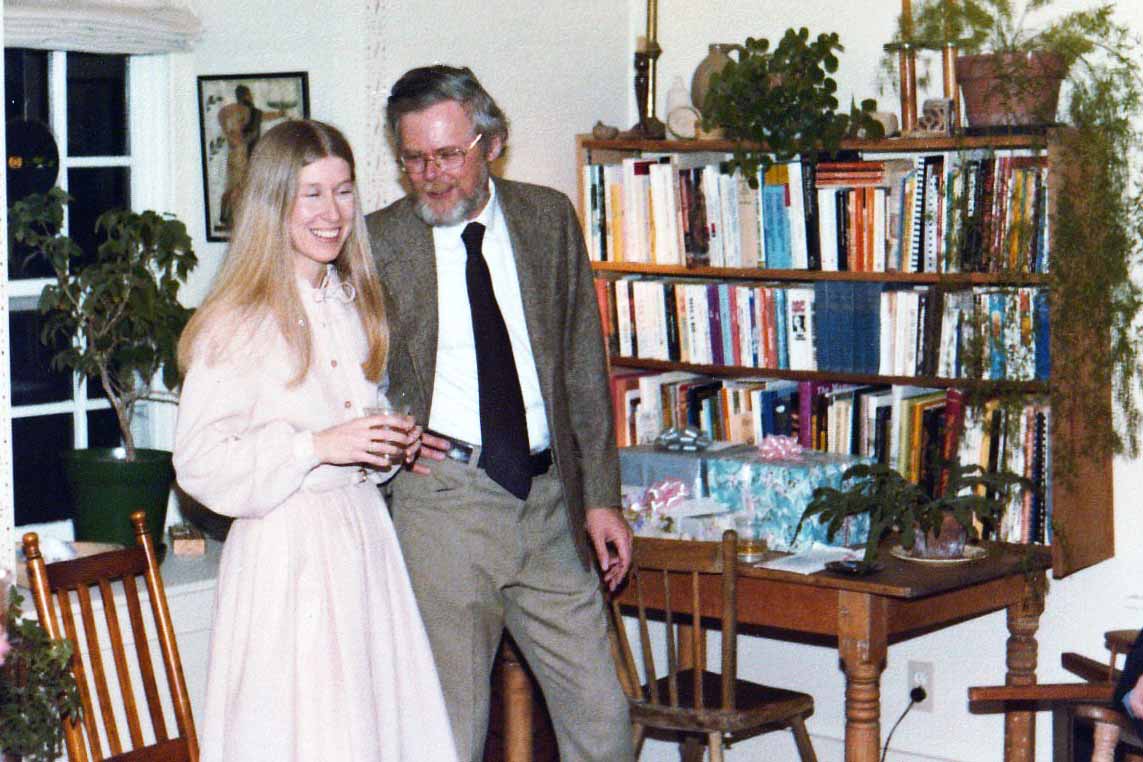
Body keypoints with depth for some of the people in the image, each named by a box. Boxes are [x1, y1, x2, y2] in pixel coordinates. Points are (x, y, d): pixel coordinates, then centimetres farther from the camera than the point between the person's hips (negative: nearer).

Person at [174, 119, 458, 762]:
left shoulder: (357, 304, 13)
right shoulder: (239, 323, -10)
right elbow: (199, 461, -13)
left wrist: (393, 445, 5)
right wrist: (317, 446, -20)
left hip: (365, 535, 7)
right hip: (285, 551, -6)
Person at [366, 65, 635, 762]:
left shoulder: (549, 218, 8)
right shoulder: (378, 242, 0)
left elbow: (584, 366, 11)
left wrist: (600, 496, 7)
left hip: (548, 502, 3)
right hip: (441, 500, -3)